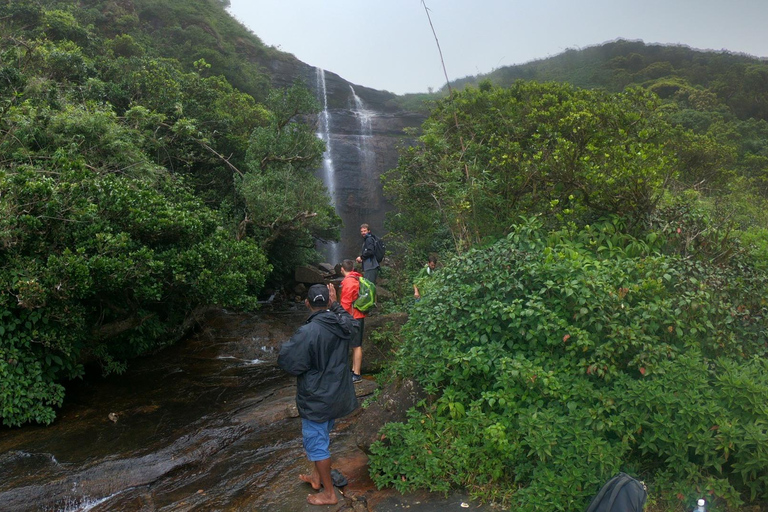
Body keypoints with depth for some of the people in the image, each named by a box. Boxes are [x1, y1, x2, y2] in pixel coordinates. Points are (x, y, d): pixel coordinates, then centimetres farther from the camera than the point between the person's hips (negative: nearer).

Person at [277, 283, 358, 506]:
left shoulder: (308, 332, -28)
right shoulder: (344, 325, -8)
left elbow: (286, 361, -19)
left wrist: (287, 345, 0)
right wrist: (336, 304, 17)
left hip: (316, 398, -7)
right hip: (336, 394, 7)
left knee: (316, 443, 8)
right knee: (321, 437, 26)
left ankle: (329, 493, 21)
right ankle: (317, 477, 44)